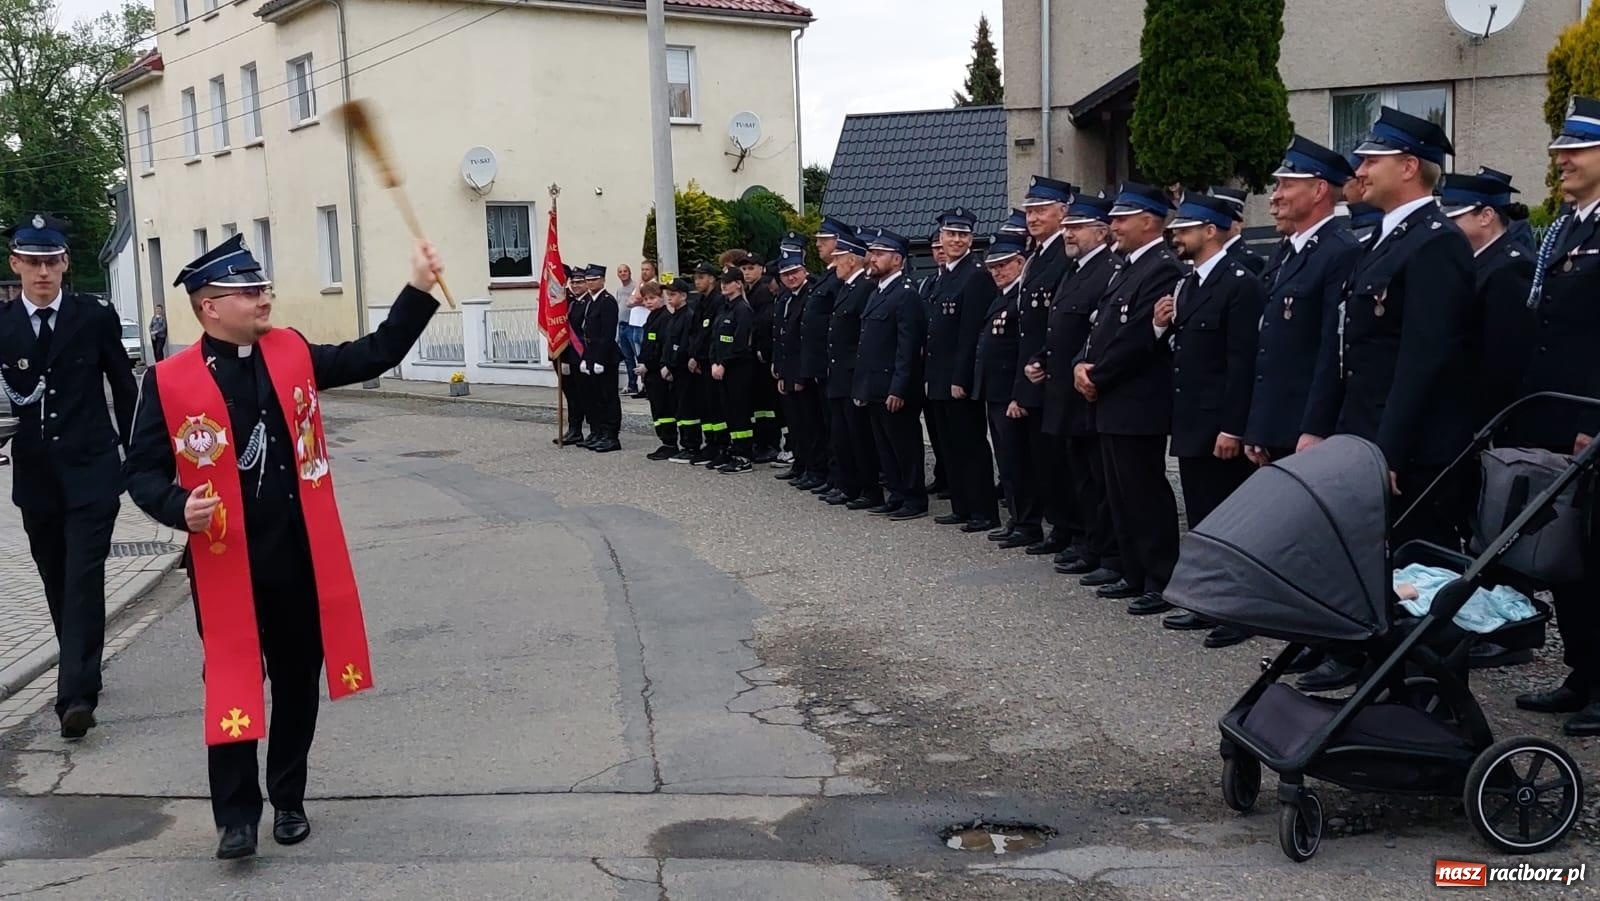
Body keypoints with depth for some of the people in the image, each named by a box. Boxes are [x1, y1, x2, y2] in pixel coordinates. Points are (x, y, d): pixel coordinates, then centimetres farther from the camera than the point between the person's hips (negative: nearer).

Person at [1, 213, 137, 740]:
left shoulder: (95, 317, -1)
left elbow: (124, 388, 6)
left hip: (91, 470, -3)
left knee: (84, 579, -9)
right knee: (57, 583, 14)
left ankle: (76, 695, -11)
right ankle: (81, 675, 30)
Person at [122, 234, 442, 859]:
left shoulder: (292, 353, 3)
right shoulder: (170, 382, -7)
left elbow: (374, 356, 6)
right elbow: (143, 472, -3)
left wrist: (419, 290, -2)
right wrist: (180, 509, -22)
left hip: (300, 557, 4)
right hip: (226, 563, -3)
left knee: (297, 682, 14)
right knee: (233, 686, 4)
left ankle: (289, 800, 32)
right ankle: (236, 815, 19)